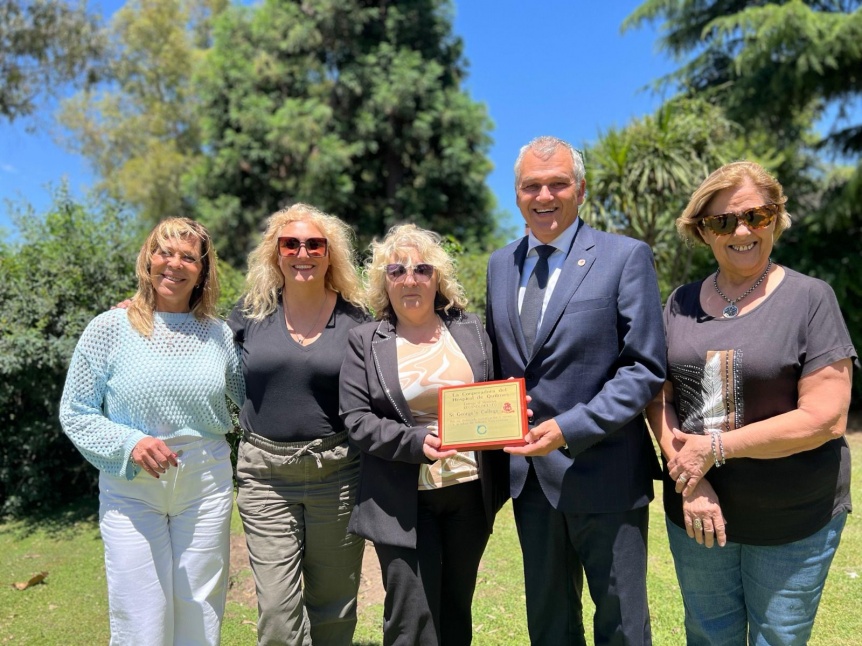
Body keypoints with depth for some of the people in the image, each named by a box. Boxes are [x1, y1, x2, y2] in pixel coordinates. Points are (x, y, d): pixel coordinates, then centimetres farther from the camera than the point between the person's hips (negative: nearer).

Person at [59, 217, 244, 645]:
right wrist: (130, 443, -17)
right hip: (131, 491, -2)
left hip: (206, 488, 3)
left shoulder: (219, 334, 3)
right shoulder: (109, 329, -5)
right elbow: (74, 413, -3)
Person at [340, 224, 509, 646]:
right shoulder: (365, 342, -1)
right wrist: (415, 441, -20)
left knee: (456, 612, 17)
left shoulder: (470, 329, 7)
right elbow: (356, 418, -6)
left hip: (471, 491, 3)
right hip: (404, 501, -3)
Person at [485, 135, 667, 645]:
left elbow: (646, 368, -13)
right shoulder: (500, 264, 8)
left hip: (602, 473, -4)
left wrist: (569, 428, -21)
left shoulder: (626, 257, -9)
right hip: (529, 473, 5)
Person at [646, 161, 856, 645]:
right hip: (696, 512, 4)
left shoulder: (811, 298, -10)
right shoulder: (682, 303, 2)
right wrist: (689, 480, -12)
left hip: (794, 522, -3)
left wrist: (714, 448, -17)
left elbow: (826, 419, -16)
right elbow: (659, 396, 1)